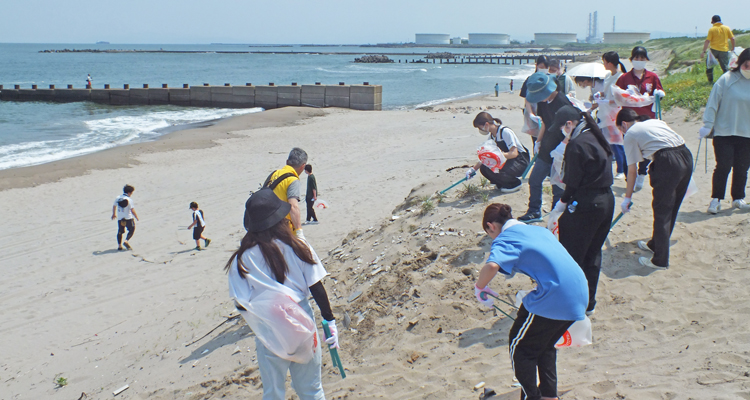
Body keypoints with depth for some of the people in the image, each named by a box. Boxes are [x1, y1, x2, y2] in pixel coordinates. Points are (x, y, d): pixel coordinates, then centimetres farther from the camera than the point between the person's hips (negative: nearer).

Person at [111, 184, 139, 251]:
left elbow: (114, 206, 17)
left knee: (120, 232, 15)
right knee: (131, 230, 11)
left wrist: (114, 214, 34)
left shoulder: (118, 198, 3)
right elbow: (132, 210, -18)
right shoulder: (129, 200, -15)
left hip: (120, 218, 5)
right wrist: (137, 218, -6)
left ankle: (119, 245, 15)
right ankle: (126, 241, -7)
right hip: (128, 218, -5)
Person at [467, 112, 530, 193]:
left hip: (520, 162, -8)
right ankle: (503, 184, 10)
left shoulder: (505, 132, -20)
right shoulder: (491, 136, 4)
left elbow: (514, 153, -26)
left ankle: (515, 183, -4)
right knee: (484, 168, -12)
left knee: (494, 170, -29)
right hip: (507, 161, 8)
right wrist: (473, 169, 3)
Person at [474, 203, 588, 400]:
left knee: (520, 346, 14)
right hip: (580, 294, 8)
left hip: (554, 298, -8)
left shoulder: (504, 238, -2)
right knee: (545, 345, 29)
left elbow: (492, 265, -23)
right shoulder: (538, 229, 22)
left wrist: (479, 287, -5)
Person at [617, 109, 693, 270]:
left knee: (662, 211, 3)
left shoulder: (630, 134, 9)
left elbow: (632, 171, 10)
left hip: (667, 162, -7)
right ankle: (656, 244, 39)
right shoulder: (656, 121, 27)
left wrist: (627, 197, 19)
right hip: (686, 155, 7)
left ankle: (660, 260, 10)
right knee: (672, 207, 20)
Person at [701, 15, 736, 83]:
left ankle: (710, 80, 14)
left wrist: (704, 51, -9)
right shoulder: (727, 28, 6)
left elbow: (707, 41, -10)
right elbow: (732, 39, 7)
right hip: (724, 50, 2)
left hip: (714, 50, -2)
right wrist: (733, 48, 19)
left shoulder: (711, 29, -3)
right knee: (725, 67, 5)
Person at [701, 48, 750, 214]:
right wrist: (708, 124, -11)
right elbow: (713, 103, -6)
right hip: (724, 132, -3)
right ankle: (716, 199, 5)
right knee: (723, 166, -6)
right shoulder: (726, 80, -7)